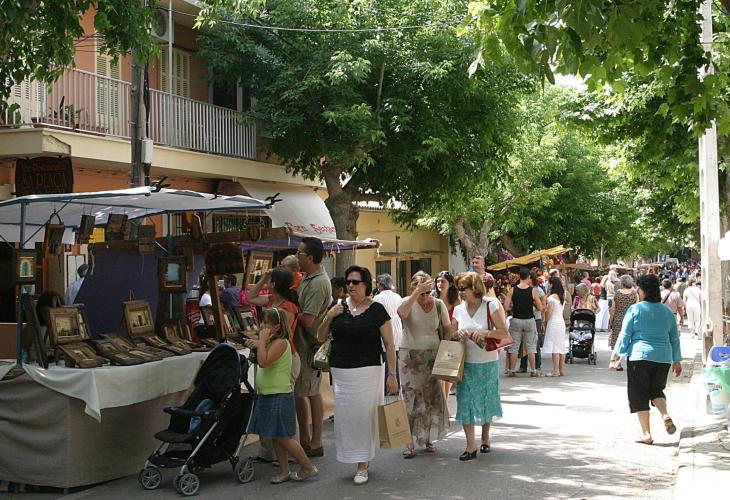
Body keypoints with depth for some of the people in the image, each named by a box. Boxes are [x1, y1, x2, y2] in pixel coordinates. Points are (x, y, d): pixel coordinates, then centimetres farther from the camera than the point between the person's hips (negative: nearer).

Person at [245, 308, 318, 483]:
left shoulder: (281, 342, -17)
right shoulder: (272, 343, 13)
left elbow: (263, 362, -27)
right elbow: (263, 362, 17)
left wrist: (262, 341, -19)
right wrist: (257, 346, 5)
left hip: (279, 396, -10)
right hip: (268, 396, 10)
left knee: (283, 437, -4)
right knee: (276, 437, 12)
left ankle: (308, 467, 6)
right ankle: (284, 471, 20)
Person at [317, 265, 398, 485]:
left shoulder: (376, 310, -3)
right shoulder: (339, 308, 8)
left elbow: (389, 344, -3)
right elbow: (320, 337, 12)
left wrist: (392, 374, -8)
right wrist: (328, 317, -5)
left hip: (367, 372, -4)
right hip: (340, 373, 4)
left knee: (364, 416, -2)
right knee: (344, 416, 5)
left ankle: (363, 466, 9)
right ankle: (362, 456, 23)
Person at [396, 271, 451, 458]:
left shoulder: (438, 304, 1)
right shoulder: (408, 302, -6)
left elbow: (448, 329, 10)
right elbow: (402, 312, -31)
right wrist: (417, 292, -37)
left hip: (432, 356, 3)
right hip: (410, 356, -2)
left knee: (432, 398, 5)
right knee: (411, 399, -4)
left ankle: (428, 438, 19)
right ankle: (409, 442, -1)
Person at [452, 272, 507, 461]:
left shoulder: (491, 305, -8)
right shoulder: (459, 309, 3)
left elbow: (503, 332, -12)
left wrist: (485, 333, -27)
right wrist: (458, 334, -11)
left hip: (487, 363, -2)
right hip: (465, 363, 3)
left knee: (486, 401, 11)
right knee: (465, 402, -4)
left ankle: (485, 439, 32)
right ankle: (471, 446, -1)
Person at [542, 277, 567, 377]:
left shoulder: (551, 298, -13)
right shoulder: (562, 297, 10)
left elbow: (549, 313, -13)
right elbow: (560, 310, 12)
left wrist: (545, 323, 1)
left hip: (553, 323, -8)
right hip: (561, 322, 8)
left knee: (555, 347, -6)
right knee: (561, 346, 10)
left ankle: (556, 370, -7)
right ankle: (562, 370, 13)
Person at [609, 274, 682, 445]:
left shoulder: (635, 309, -5)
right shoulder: (667, 312, 8)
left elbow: (624, 336, -5)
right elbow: (674, 338, 14)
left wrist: (615, 358, 1)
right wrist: (677, 361, 23)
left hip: (639, 356, -4)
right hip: (663, 358, 4)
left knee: (639, 395, 5)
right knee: (656, 390, 22)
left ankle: (646, 434, 3)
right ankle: (665, 415, -5)